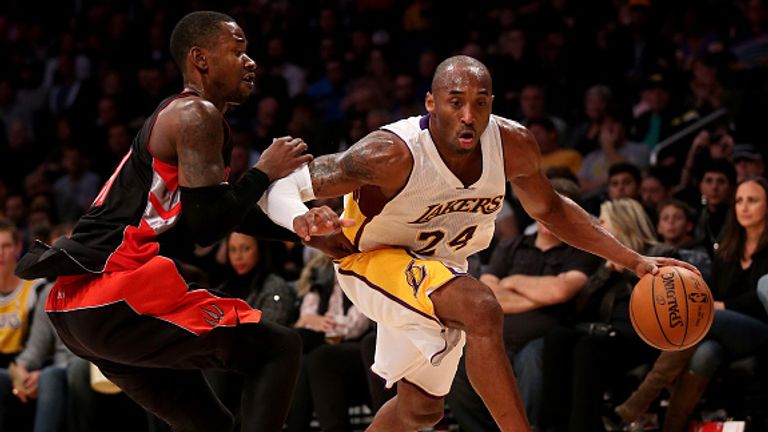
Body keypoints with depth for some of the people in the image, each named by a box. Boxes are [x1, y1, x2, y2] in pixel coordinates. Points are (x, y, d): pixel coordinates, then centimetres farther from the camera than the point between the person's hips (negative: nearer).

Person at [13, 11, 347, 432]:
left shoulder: (177, 115, 24)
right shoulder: (197, 114, -7)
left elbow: (219, 210, 31)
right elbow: (207, 227, -15)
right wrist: (264, 171, -2)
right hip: (117, 292, -10)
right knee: (278, 348, -2)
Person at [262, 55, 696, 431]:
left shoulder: (513, 145, -19)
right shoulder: (393, 155, -35)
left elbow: (550, 210, 2)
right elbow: (279, 185, -32)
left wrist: (634, 260, -4)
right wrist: (300, 220, -57)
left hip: (441, 267, 7)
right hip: (374, 260, -7)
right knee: (481, 309, -34)